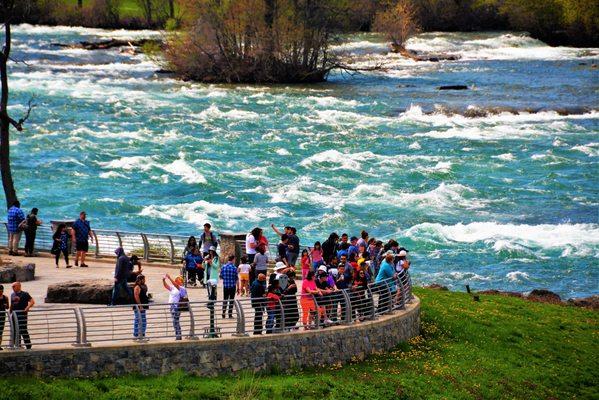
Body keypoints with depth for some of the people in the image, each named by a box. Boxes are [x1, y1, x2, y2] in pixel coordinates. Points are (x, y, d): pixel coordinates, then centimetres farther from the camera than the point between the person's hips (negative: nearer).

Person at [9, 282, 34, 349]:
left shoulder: (24, 294, -4)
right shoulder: (12, 295, 14)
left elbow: (32, 301, -10)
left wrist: (27, 308, -23)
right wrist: (10, 312, 14)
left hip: (22, 314, -6)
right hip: (14, 315, 6)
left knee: (23, 330, -7)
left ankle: (28, 346, -1)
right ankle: (17, 345, 17)